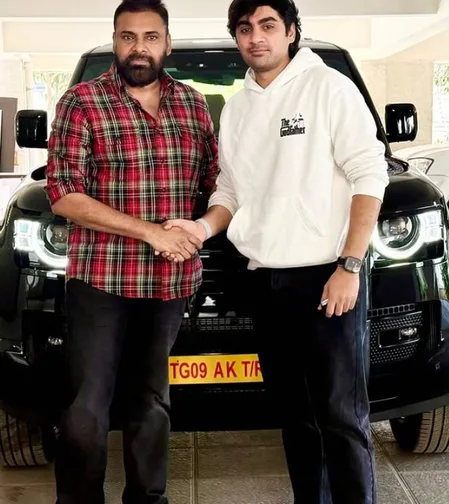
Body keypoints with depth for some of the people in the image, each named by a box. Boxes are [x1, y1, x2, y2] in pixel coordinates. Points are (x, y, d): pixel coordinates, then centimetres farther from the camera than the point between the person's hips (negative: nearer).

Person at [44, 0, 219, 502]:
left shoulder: (193, 103, 9)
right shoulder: (82, 102, -5)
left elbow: (217, 181, 14)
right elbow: (63, 195, -12)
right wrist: (150, 231, -17)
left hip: (172, 281, 4)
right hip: (101, 280, -4)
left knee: (151, 403, 17)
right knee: (88, 407, 1)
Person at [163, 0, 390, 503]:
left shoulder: (328, 86, -4)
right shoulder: (235, 108, 14)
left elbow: (369, 175, -9)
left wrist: (349, 265, -15)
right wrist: (204, 227, -4)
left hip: (327, 274, -6)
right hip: (265, 281, 6)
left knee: (342, 417, -3)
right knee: (293, 411, 15)